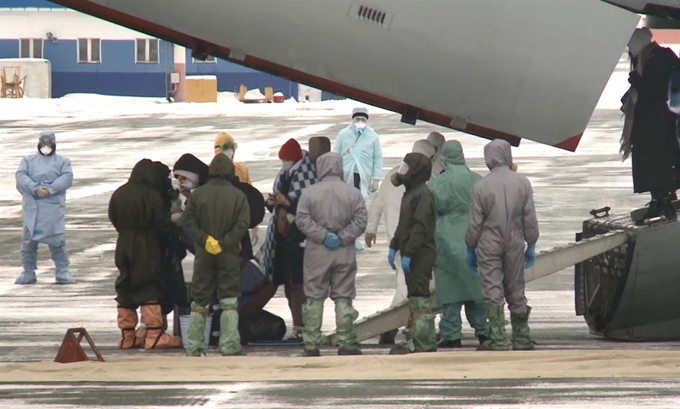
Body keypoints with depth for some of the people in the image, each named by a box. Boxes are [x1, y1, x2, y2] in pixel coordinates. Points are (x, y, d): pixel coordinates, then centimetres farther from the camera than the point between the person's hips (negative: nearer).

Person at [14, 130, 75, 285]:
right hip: (32, 207, 1)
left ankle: (62, 272, 0)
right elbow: (21, 176, 0)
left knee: (57, 240, -6)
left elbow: (67, 178, -3)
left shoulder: (62, 161, 14)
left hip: (54, 207, -1)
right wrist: (35, 189, -16)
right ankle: (28, 272, 8)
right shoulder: (28, 160, 16)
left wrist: (50, 189, -16)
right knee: (29, 239, 0)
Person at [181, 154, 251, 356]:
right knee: (229, 300, 4)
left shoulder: (198, 194, -2)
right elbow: (242, 224, -14)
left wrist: (205, 240, -8)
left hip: (203, 254, 2)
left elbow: (187, 221, -8)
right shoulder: (238, 196, -6)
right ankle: (229, 345, -4)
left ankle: (193, 347, 10)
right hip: (228, 255, -2)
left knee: (199, 300, 9)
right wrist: (224, 243, -11)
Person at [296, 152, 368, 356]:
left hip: (317, 254, -1)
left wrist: (323, 235, -10)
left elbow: (302, 220, -10)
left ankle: (311, 345, 5)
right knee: (343, 298, 7)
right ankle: (346, 343, 4)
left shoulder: (309, 193, -4)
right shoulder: (353, 193, -2)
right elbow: (360, 221, -8)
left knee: (314, 298, 5)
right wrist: (342, 238, -7)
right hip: (345, 254, 1)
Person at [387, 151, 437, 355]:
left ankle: (422, 342, -12)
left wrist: (408, 254, -25)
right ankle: (426, 341, 18)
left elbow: (420, 228, -22)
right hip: (413, 255, 11)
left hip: (421, 254, -11)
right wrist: (394, 247, 20)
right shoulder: (411, 193, 18)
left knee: (419, 296, -11)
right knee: (416, 296, 13)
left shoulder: (423, 195, -15)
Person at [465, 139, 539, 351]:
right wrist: (531, 245, 12)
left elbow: (474, 224, -5)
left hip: (489, 246, -3)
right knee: (516, 291, 12)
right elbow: (530, 219, 2)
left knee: (493, 292, -2)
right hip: (515, 244, 3)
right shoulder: (522, 182, -2)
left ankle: (498, 340, -8)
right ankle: (521, 339, 16)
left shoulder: (480, 186, -8)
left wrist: (471, 249, 6)